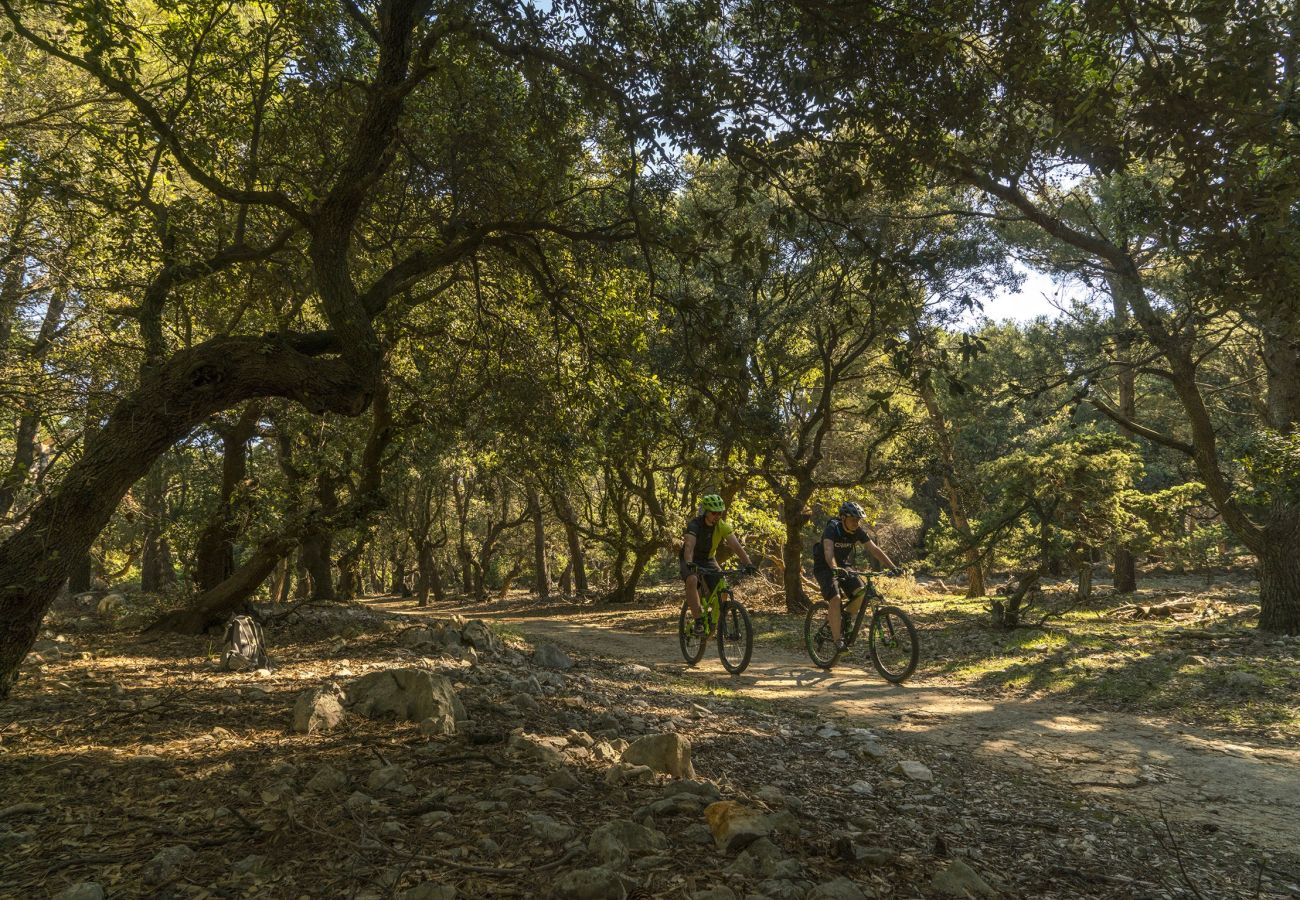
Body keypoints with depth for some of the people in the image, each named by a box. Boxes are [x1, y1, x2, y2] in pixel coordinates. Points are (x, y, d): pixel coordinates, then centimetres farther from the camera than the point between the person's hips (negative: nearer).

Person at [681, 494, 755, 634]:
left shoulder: (723, 526, -14)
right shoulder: (695, 525, -27)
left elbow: (736, 546, -21)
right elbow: (689, 546, -41)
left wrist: (748, 563, -35)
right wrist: (689, 563, -60)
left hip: (709, 560, 4)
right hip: (691, 561, -4)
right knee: (692, 580, -34)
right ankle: (698, 620, -28)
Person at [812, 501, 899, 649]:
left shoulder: (858, 531, -10)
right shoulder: (832, 529, -26)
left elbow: (875, 550, -10)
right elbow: (828, 551, -41)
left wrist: (892, 567, -21)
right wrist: (835, 568, -59)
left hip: (844, 567, 6)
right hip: (825, 568, -6)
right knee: (835, 599, -25)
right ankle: (837, 640, -17)